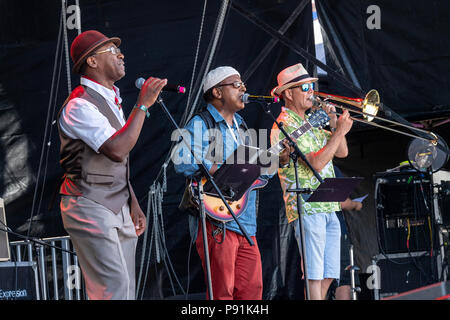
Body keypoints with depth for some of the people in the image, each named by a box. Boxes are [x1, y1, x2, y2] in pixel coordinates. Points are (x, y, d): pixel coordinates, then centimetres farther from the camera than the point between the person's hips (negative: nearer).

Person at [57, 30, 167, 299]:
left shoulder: (111, 101, 18)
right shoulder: (80, 105, -14)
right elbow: (116, 151, -26)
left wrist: (134, 204, 17)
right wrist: (143, 104, -22)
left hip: (119, 206, 9)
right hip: (91, 208, -9)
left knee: (126, 289, 6)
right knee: (113, 288, -17)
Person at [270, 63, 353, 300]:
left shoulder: (309, 123, 20)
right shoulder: (285, 124, -10)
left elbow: (342, 152, 20)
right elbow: (317, 162, -19)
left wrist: (334, 125, 6)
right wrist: (339, 131, -13)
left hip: (328, 208, 9)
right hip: (307, 208, -9)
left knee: (327, 275, 8)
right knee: (314, 276, -12)